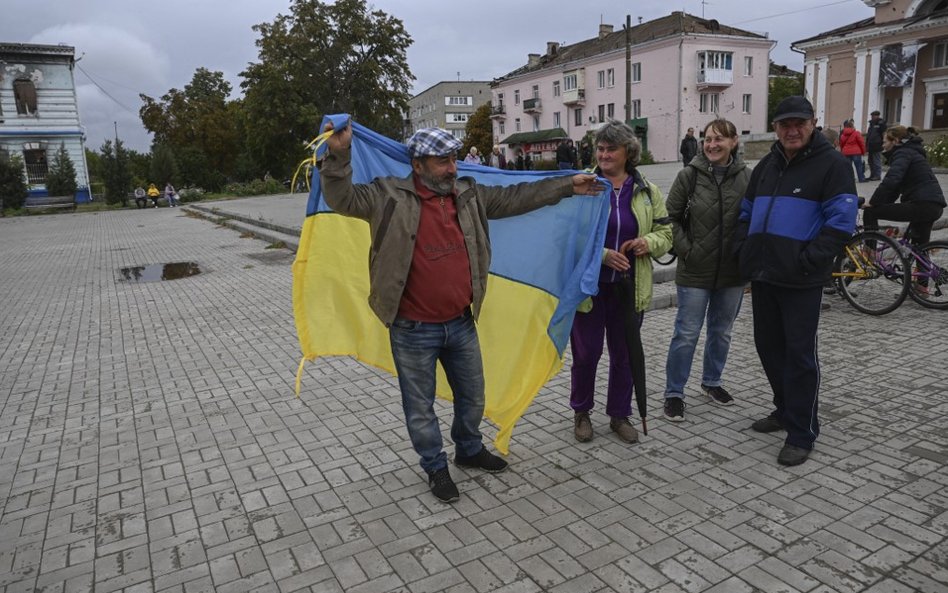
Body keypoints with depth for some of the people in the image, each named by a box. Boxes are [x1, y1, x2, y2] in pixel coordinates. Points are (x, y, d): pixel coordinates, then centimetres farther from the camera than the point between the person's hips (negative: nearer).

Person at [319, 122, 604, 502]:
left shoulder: (469, 195, 4)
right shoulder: (390, 196, -10)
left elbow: (516, 197, 11)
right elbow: (343, 199, -17)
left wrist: (568, 185, 13)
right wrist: (338, 155, -33)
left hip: (462, 324, 5)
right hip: (414, 331, -5)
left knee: (472, 396, 22)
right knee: (420, 407, 12)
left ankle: (469, 450, 47)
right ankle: (436, 468, 34)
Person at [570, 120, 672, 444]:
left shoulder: (647, 191, 5)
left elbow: (665, 233, 11)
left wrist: (648, 242, -12)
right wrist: (602, 255, -20)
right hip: (589, 285, -3)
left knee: (624, 353, 13)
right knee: (586, 352, 5)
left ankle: (620, 415, 31)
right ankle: (581, 412, 28)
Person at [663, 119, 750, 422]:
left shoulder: (747, 177, -1)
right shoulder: (689, 175, -6)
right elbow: (672, 217, -2)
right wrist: (685, 250, -9)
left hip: (732, 272, 3)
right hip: (695, 271, -3)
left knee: (721, 332, 17)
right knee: (686, 334, 0)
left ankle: (712, 381, 37)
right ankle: (674, 393, 13)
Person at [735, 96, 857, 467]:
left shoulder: (832, 165, -5)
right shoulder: (767, 165, 15)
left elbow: (840, 223, -12)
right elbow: (746, 213, 21)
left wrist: (807, 261, -19)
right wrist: (743, 250, 6)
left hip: (801, 281, -6)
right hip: (762, 276, 7)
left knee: (799, 352, -1)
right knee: (768, 345, 15)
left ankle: (802, 433, 10)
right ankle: (786, 409, 34)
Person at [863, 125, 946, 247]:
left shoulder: (903, 153, -6)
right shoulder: (910, 152, 25)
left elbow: (891, 181, -23)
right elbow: (896, 187, 23)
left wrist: (872, 203, -17)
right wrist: (876, 202, 13)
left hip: (922, 205, -10)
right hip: (934, 206, 10)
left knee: (870, 212, -8)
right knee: (920, 247, 22)